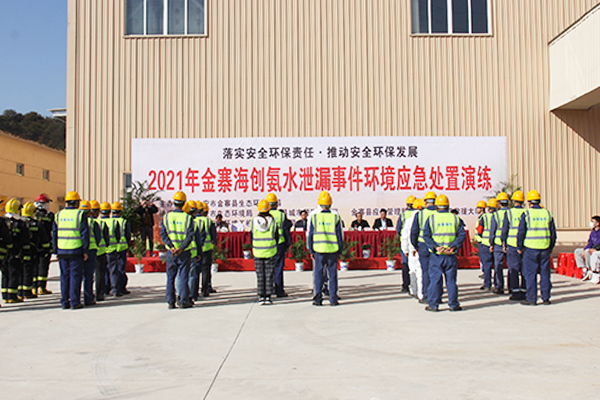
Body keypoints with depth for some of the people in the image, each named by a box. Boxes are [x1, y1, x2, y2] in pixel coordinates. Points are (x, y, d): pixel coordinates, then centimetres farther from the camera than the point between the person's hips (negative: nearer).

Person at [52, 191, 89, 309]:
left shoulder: (58, 215, 10)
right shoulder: (80, 214, -4)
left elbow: (54, 234, 12)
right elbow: (84, 234, -7)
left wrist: (56, 251, 16)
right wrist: (85, 251, -2)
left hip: (62, 251, 4)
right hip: (76, 251, -4)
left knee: (64, 276, 10)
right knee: (75, 276, 0)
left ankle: (64, 302, 12)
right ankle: (75, 302, 0)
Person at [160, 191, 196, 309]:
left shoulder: (166, 217, 4)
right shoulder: (187, 218, -2)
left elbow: (163, 234, -4)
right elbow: (190, 236, -11)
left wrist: (171, 247, -11)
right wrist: (181, 248, -14)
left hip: (171, 252, 2)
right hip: (184, 252, -2)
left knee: (170, 277, 10)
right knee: (183, 276, 4)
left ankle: (170, 301, 10)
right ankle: (183, 301, 3)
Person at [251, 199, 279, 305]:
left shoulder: (253, 222, -3)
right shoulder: (273, 222, -6)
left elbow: (251, 238, 4)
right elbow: (276, 238, 1)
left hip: (257, 253, 1)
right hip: (271, 253, -1)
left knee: (260, 275, 7)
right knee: (269, 275, 5)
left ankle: (261, 297, 6)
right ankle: (268, 297, 4)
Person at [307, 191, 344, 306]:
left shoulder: (315, 218, 0)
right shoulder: (335, 218, -1)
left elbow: (310, 235, 2)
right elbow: (340, 236, 1)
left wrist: (311, 251, 9)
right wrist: (340, 252, 9)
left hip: (319, 250, 0)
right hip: (333, 250, 0)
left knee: (318, 275, 6)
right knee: (332, 275, 6)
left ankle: (317, 299, 6)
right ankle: (333, 299, 7)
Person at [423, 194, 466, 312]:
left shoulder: (431, 218, 0)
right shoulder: (456, 218, 5)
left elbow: (426, 236, -9)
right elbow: (462, 234, -4)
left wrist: (436, 247, -14)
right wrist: (453, 247, -11)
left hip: (436, 255, -1)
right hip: (451, 256, 1)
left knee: (435, 280, 3)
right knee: (451, 280, 8)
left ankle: (434, 305, 5)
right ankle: (453, 304, 13)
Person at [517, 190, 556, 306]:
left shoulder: (526, 214, -5)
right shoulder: (548, 214, 7)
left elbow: (521, 232, -5)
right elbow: (553, 232, 11)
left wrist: (520, 247, 6)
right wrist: (551, 247, 20)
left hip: (530, 248, -4)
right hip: (545, 248, 4)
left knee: (530, 274, 1)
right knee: (545, 273, 9)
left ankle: (531, 299, 2)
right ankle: (546, 298, 13)